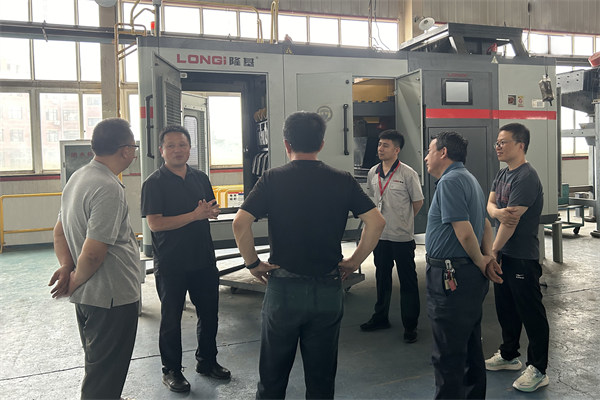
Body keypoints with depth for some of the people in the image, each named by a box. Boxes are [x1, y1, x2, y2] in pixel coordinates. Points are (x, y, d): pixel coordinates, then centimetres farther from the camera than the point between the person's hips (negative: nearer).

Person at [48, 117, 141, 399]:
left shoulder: (79, 176, 7)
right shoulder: (109, 188, -24)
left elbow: (59, 231, 14)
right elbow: (93, 253, -26)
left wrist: (66, 267, 2)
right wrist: (75, 281, -9)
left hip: (86, 295, 10)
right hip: (112, 296, -10)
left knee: (97, 363, 27)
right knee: (105, 376, 6)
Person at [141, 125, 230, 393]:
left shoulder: (200, 178, 8)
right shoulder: (154, 183, -9)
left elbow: (214, 210, 15)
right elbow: (155, 223, -18)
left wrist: (209, 210, -10)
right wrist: (195, 215, -19)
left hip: (204, 260, 5)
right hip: (171, 264, -5)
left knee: (209, 313, 15)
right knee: (171, 318, 9)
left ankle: (207, 361, 35)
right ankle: (171, 370, 27)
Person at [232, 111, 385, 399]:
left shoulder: (272, 179, -6)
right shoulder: (342, 181, 0)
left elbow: (240, 223, -15)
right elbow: (376, 222, -4)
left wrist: (253, 263, -3)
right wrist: (355, 261, 3)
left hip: (283, 287, -1)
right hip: (328, 290, 2)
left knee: (273, 376, 15)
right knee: (322, 377, 17)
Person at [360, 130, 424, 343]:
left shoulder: (407, 173, -11)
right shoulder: (373, 173, 4)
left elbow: (418, 201, -2)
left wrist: (403, 220, 8)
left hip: (402, 237, -5)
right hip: (380, 235, 5)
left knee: (408, 282, 4)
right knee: (382, 278, 17)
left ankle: (410, 325, 16)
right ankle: (381, 318, 32)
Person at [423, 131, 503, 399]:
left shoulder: (450, 181, -16)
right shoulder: (468, 179, 17)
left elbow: (465, 233, -22)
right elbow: (486, 225, 20)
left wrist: (481, 263, -6)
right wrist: (488, 257, 7)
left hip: (451, 276, -11)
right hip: (470, 275, 11)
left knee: (448, 355, -1)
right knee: (470, 347, 22)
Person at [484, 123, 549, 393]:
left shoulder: (526, 178, -19)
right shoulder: (503, 174, 11)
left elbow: (512, 221, -21)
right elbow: (490, 204, 5)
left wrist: (492, 251, -13)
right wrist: (497, 211, -19)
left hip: (522, 257, -9)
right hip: (503, 254, 9)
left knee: (530, 312, 2)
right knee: (505, 307, 19)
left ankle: (538, 370, 15)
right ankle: (509, 355, 36)